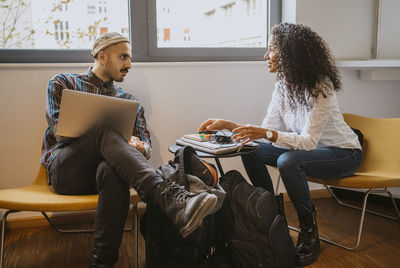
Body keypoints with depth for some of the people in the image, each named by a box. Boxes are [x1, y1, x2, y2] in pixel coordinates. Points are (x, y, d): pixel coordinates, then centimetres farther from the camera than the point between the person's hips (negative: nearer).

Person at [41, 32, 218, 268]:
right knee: (105, 132, -33)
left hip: (102, 168, 2)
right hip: (65, 170, -2)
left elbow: (146, 144, 16)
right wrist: (118, 141, -15)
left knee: (112, 171, -37)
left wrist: (137, 147, -13)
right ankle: (170, 197, -53)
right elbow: (60, 129, -2)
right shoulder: (62, 84, 15)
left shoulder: (127, 100, 24)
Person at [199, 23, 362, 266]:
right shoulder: (284, 84, -3)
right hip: (310, 148, 7)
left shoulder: (320, 87, -25)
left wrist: (268, 134, -44)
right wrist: (229, 125, -11)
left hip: (343, 153, -7)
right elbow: (267, 131, -3)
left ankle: (309, 233, -15)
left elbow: (308, 141, -32)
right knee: (250, 151, -7)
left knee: (288, 161, -35)